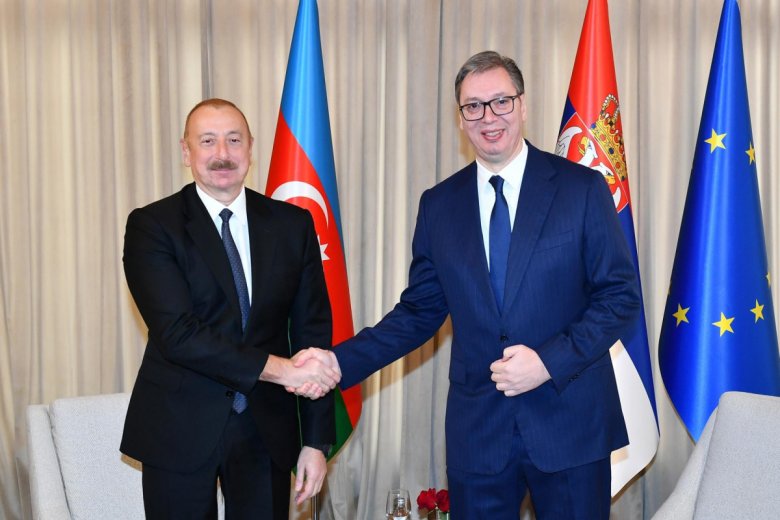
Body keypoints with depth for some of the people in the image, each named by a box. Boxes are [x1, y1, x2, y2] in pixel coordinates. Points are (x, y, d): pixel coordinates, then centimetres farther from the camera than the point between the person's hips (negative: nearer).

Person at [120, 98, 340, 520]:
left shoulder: (292, 224, 2)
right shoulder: (151, 226, -6)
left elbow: (313, 333, 2)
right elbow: (177, 334, -16)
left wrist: (316, 440, -1)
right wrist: (280, 369, -20)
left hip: (267, 427, 2)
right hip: (180, 429, -2)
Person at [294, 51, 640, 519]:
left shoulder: (583, 188, -4)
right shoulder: (439, 204, 4)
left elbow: (621, 295, -4)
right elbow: (421, 311, 7)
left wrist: (550, 361, -16)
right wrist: (341, 361, -5)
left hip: (571, 422, -1)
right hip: (477, 428, 2)